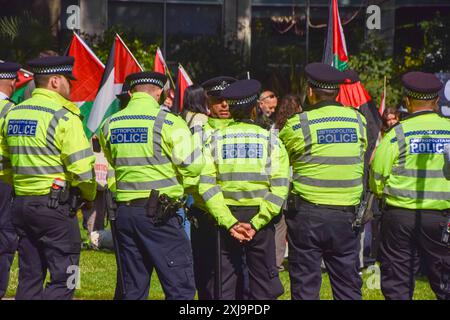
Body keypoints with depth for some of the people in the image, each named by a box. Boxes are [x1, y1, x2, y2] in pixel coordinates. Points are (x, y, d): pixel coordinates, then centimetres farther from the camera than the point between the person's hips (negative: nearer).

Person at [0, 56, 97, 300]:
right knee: (63, 280, -4)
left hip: (21, 203, 7)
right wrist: (90, 196, 3)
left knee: (29, 278, 12)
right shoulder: (63, 117, -12)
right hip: (55, 205, -7)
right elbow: (81, 168, -14)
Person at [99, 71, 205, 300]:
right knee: (181, 288, -4)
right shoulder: (169, 123, -9)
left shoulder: (110, 125, 9)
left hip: (124, 210, 6)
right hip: (158, 213, -6)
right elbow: (193, 167, -10)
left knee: (133, 289, 11)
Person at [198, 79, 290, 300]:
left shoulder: (215, 139, 4)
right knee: (262, 284, 3)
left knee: (227, 284, 7)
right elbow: (279, 187, -10)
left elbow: (207, 185, -8)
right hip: (259, 216, -1)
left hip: (227, 217, 1)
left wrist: (229, 222, -12)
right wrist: (256, 223, -13)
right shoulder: (270, 140, 1)